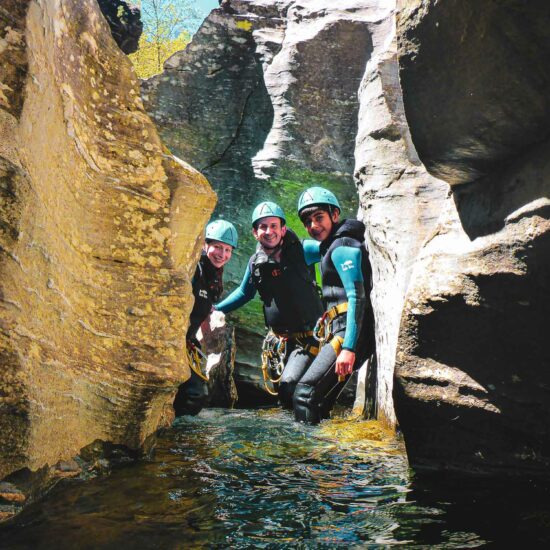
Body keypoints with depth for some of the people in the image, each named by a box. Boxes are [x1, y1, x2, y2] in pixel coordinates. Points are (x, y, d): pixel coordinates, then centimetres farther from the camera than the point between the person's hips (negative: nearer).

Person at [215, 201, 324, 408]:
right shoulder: (256, 262, 2)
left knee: (288, 386, -21)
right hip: (277, 340, 5)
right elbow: (244, 293, 21)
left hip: (307, 338, -5)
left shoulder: (301, 251, -10)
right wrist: (215, 309, 18)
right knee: (274, 387, 11)